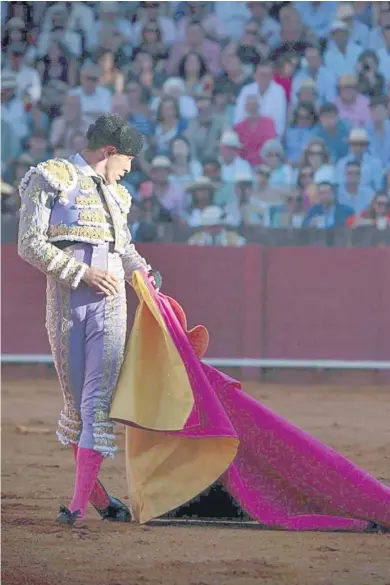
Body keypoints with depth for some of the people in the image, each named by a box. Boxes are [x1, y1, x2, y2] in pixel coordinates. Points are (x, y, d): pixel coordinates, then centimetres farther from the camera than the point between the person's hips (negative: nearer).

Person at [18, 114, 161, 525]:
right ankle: (94, 491, 20)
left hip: (109, 305, 4)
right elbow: (30, 244, -8)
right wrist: (83, 273, -13)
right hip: (65, 302, -4)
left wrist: (143, 272, 14)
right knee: (76, 402, 5)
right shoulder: (51, 178, 0)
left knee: (99, 402, -10)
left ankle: (79, 503, -13)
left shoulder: (115, 194, 19)